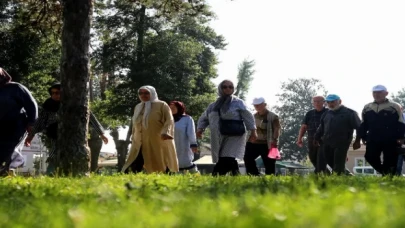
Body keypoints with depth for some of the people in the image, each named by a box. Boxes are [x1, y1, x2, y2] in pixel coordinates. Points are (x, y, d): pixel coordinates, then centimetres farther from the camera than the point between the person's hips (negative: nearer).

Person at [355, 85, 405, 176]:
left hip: (390, 141, -4)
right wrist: (363, 137, 11)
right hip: (373, 140, 4)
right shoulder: (367, 108, 12)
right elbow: (363, 125, 17)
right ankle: (384, 173, 17)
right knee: (370, 158, -2)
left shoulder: (394, 107, -2)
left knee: (390, 161, -2)